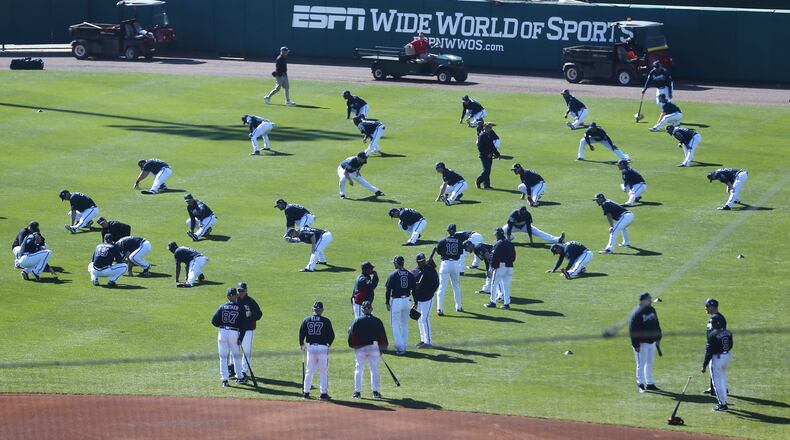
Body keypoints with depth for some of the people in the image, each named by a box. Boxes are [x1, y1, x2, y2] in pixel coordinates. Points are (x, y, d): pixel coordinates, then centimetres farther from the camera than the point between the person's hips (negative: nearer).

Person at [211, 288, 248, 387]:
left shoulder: (223, 307, 2)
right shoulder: (240, 308, -1)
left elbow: (214, 321, -1)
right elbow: (243, 324, -4)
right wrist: (241, 338, -1)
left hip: (223, 332, 0)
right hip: (234, 333, 0)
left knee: (223, 357, 6)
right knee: (236, 355, 16)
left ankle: (224, 379, 2)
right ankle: (239, 377, 24)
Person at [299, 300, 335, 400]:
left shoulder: (306, 320, 1)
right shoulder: (326, 321, -7)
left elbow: (301, 333, 5)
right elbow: (332, 335, -3)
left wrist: (302, 345, 20)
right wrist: (328, 344, 15)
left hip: (311, 347, 3)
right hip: (323, 347, -3)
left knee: (309, 371, 12)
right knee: (323, 372, 4)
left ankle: (306, 392, 12)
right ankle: (323, 393, 3)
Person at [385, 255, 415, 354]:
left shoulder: (393, 275, -10)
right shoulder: (409, 274, 4)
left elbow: (388, 290, -11)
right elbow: (414, 289, 6)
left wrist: (387, 303, -3)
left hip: (396, 301, -5)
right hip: (407, 301, 5)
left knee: (395, 325, 1)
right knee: (405, 325, 17)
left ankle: (400, 347, -7)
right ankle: (404, 346, 22)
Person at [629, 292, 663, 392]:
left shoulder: (652, 310, 8)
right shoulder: (636, 313, -16)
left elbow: (657, 325, 19)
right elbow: (633, 330, -18)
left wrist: (658, 338, 16)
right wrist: (636, 345, -20)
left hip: (652, 342, 8)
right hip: (642, 343, -8)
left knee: (650, 363, 14)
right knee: (641, 364, -1)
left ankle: (649, 383, 22)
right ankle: (640, 384, 6)